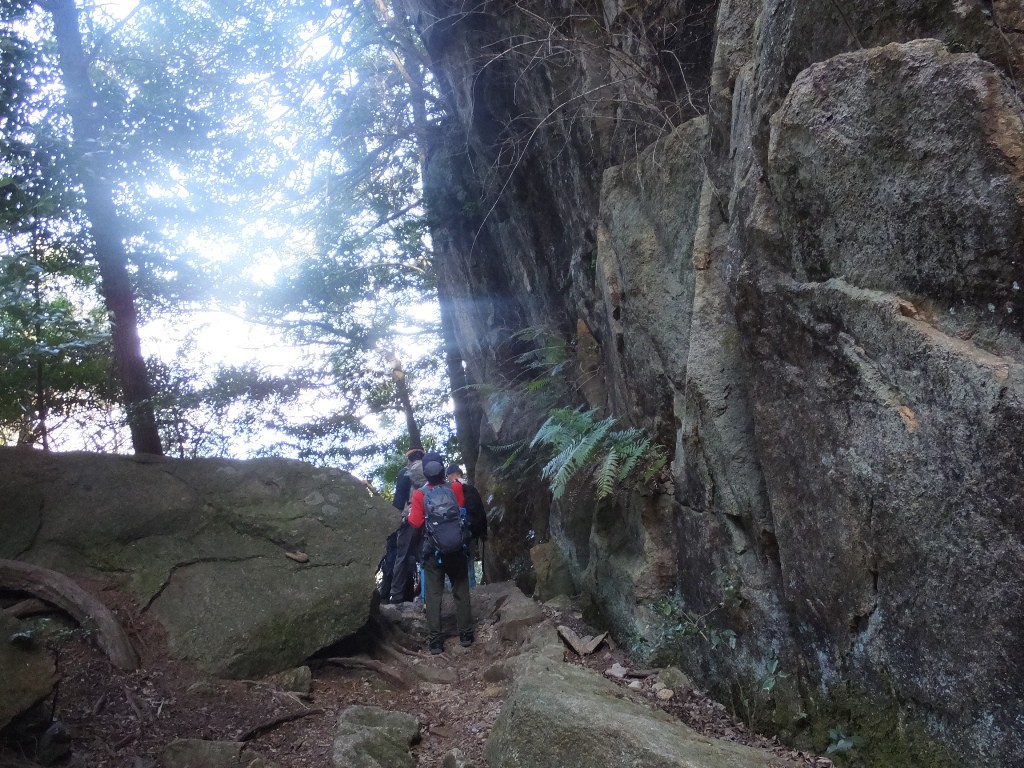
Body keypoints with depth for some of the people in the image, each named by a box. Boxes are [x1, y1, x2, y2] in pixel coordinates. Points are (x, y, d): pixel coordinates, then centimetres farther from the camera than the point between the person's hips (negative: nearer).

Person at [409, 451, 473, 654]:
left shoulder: (419, 494, -9)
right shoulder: (456, 488, -4)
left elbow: (415, 523, -9)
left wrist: (410, 513, 9)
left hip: (433, 550, -1)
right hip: (457, 548, 1)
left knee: (433, 595, 4)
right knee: (461, 592, 11)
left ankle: (435, 641, 3)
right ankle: (466, 635, 14)